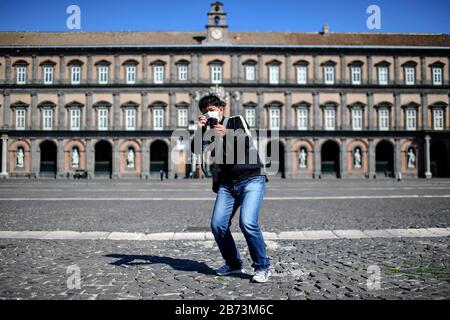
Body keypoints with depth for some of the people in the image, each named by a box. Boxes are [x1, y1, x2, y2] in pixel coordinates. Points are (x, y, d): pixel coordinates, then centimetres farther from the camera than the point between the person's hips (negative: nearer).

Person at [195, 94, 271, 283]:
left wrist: (227, 134, -30)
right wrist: (201, 129, -14)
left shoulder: (236, 121, 5)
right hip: (227, 184, 5)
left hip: (252, 179, -4)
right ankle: (233, 264, 15)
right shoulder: (209, 131, 16)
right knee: (217, 225, -7)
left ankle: (262, 267, -4)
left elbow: (246, 141, -14)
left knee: (247, 222, -21)